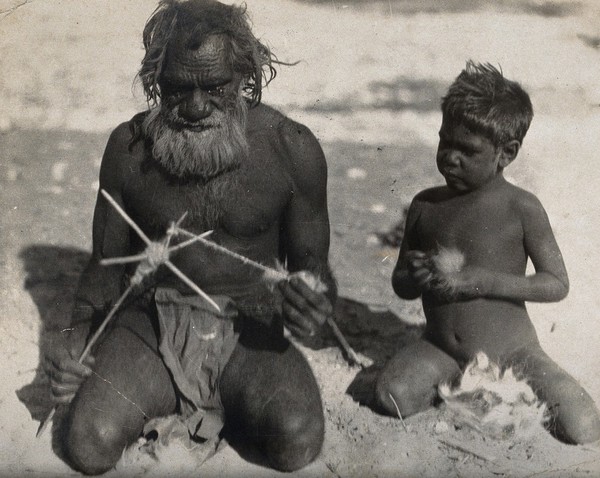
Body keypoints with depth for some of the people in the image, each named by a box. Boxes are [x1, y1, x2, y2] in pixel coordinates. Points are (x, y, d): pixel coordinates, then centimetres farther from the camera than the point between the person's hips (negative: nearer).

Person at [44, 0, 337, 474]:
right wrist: (80, 334, -10)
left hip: (249, 331, 0)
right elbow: (107, 261, 9)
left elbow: (311, 261, 2)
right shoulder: (129, 147, -2)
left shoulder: (291, 148, -7)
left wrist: (315, 300, -23)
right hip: (152, 325, 1)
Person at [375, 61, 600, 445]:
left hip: (510, 350, -2)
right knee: (394, 395, -27)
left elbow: (558, 284, -8)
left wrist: (485, 281, -22)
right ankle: (454, 385, 2)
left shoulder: (521, 208, -9)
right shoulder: (425, 205, 1)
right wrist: (416, 276, -17)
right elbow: (400, 284, 9)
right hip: (440, 350, 3)